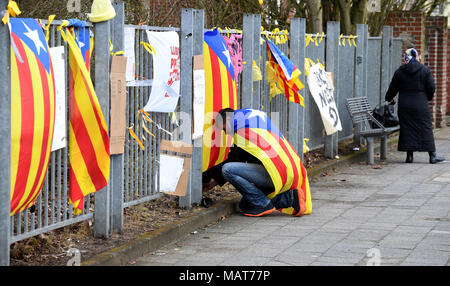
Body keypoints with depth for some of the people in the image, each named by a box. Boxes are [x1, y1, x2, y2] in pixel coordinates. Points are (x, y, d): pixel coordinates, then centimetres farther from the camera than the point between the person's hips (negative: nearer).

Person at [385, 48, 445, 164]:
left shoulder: (399, 72, 0)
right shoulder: (425, 70, -2)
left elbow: (393, 88, 7)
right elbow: (431, 87, -3)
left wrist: (389, 98, 26)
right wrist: (428, 98, 16)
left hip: (404, 106, 1)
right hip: (421, 106, -1)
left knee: (407, 128, 7)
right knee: (426, 128, 4)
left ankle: (409, 155, 5)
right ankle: (432, 155, 3)